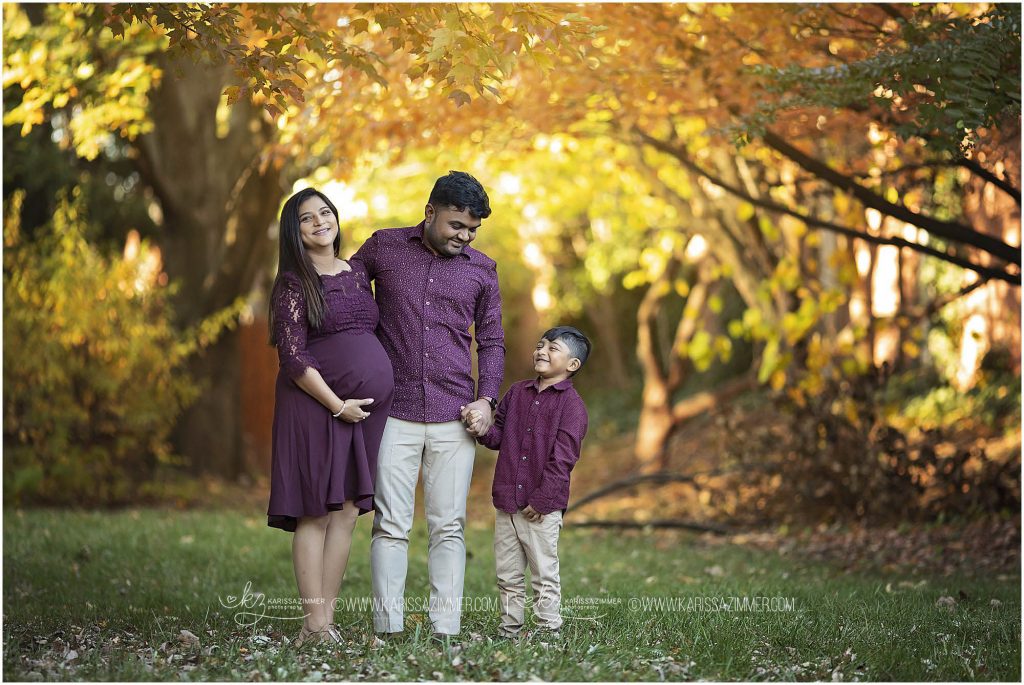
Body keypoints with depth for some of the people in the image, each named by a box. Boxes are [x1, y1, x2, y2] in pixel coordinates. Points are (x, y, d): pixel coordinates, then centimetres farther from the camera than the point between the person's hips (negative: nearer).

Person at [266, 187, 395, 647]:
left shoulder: (357, 274, 14)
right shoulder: (293, 283, -4)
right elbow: (293, 356, -10)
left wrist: (379, 395, 14)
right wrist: (338, 404, -13)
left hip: (363, 407, 6)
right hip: (315, 403, -6)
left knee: (347, 511, 3)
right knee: (315, 511, -5)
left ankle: (327, 620, 7)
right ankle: (314, 626, -3)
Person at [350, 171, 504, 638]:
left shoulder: (482, 270, 9)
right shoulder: (383, 248, 5)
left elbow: (491, 340, 15)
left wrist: (486, 399, 1)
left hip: (454, 416, 1)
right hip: (395, 412, -1)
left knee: (448, 528, 1)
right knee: (391, 526, -3)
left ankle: (446, 631, 3)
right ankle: (388, 630, -1)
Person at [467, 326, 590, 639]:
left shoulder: (571, 403, -8)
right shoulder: (516, 392, 11)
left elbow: (562, 458, -12)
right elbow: (500, 435, 16)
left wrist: (542, 499, -16)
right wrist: (483, 429, -8)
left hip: (542, 507, -6)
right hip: (506, 502, 6)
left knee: (544, 575, 1)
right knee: (507, 574, 12)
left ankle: (549, 632, 8)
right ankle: (509, 630, 21)